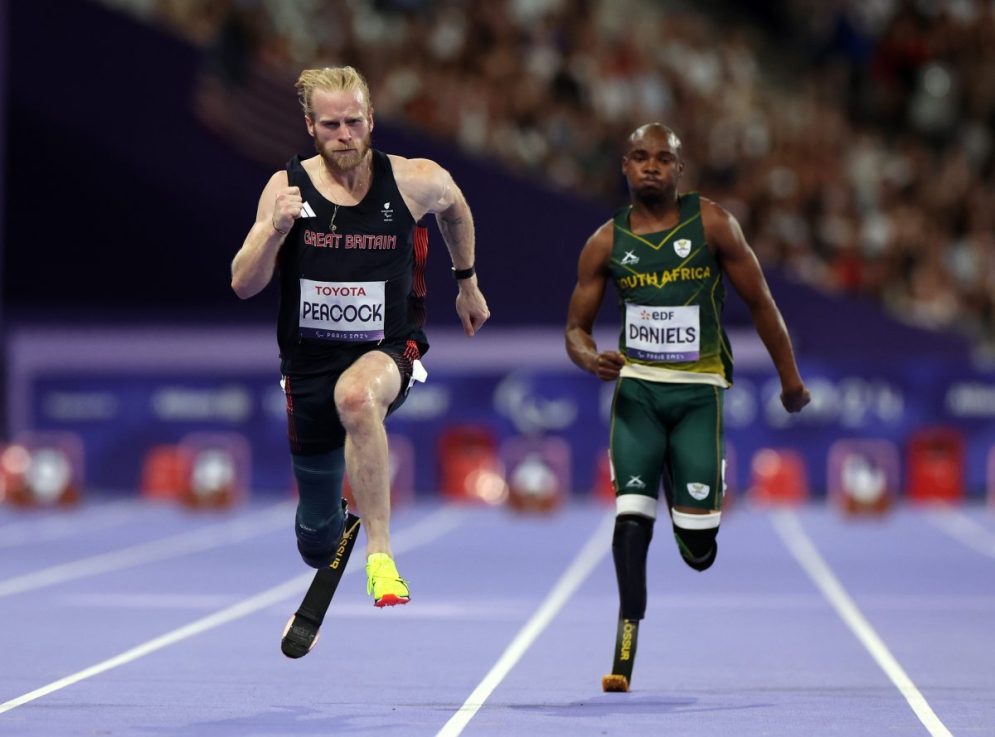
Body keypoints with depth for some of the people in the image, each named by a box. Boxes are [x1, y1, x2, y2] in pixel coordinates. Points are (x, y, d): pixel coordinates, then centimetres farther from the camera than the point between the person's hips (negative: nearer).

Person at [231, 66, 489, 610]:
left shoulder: (415, 182, -8)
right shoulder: (287, 187, -8)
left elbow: (454, 206, 17)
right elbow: (243, 285, -11)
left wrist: (466, 282, 24)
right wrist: (276, 228, -27)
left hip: (388, 350, -2)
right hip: (308, 357, 2)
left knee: (356, 395, -43)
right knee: (317, 544, 13)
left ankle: (380, 551, -38)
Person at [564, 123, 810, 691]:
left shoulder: (711, 224, -3)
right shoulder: (606, 243, 3)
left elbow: (761, 302, 5)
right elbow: (577, 327, 9)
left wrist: (791, 379, 10)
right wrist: (591, 358, -15)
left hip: (699, 391, -1)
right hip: (636, 388, 1)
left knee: (699, 547, -6)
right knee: (632, 511, -16)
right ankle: (626, 648, -10)